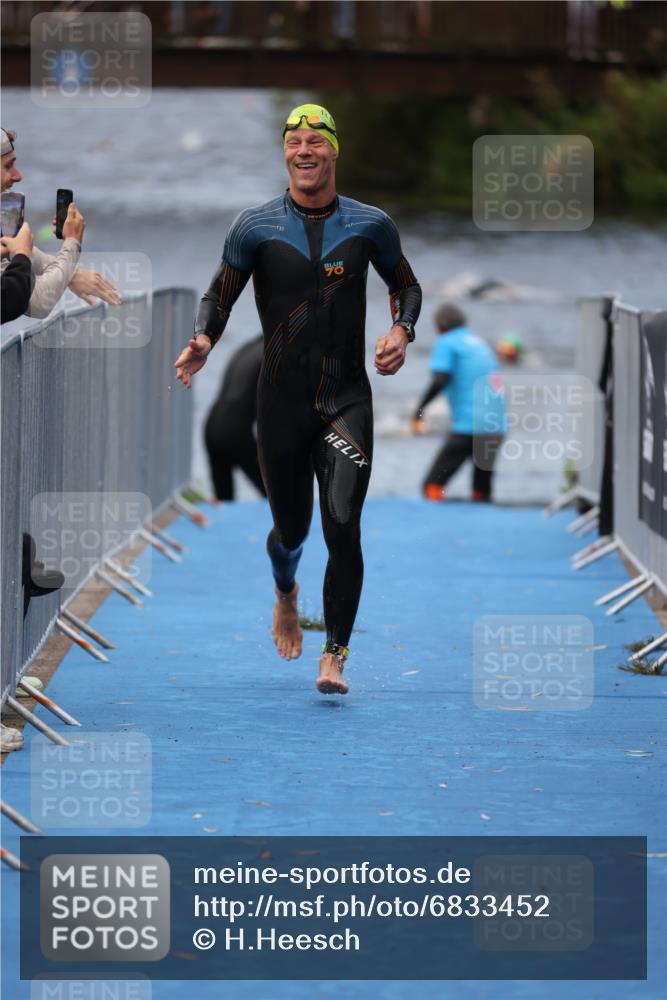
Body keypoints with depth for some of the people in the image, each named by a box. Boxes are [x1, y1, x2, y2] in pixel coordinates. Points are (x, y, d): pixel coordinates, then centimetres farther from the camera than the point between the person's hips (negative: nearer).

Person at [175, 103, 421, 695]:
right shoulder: (256, 228, 0)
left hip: (347, 401, -1)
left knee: (343, 528, -15)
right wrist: (204, 340, -13)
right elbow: (219, 296, 8)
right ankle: (286, 593, 48)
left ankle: (334, 659, -10)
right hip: (282, 401, 1)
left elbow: (407, 286, 17)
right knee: (291, 530, 12)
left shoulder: (370, 225, 3)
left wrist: (402, 330, -4)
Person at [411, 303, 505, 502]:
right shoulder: (480, 343, 22)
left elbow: (440, 380, -14)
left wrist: (419, 410, -10)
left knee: (433, 485, -6)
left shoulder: (446, 343, 1)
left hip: (468, 426, -7)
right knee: (482, 490, 15)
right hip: (497, 428, 7)